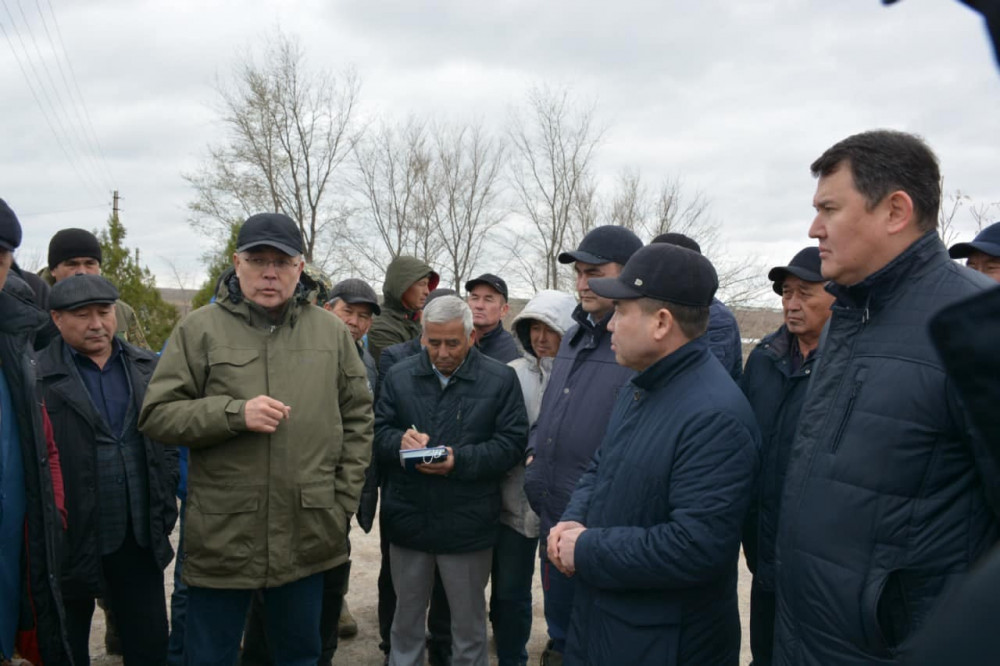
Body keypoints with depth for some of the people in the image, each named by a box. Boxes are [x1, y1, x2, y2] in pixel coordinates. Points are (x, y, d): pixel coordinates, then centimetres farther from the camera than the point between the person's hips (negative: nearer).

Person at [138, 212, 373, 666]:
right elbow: (156, 415, -3)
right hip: (222, 536, -2)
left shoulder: (331, 332, 5)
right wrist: (235, 414, -18)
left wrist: (344, 500, 3)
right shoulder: (199, 329, -2)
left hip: (308, 537, 2)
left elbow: (358, 419, 9)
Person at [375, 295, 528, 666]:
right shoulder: (399, 376, 4)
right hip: (407, 520, 3)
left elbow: (512, 443, -9)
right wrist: (399, 441, -19)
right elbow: (377, 432, 4)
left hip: (467, 525, -2)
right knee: (406, 618, 21)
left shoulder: (500, 380, -5)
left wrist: (460, 459, -22)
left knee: (469, 623, 16)